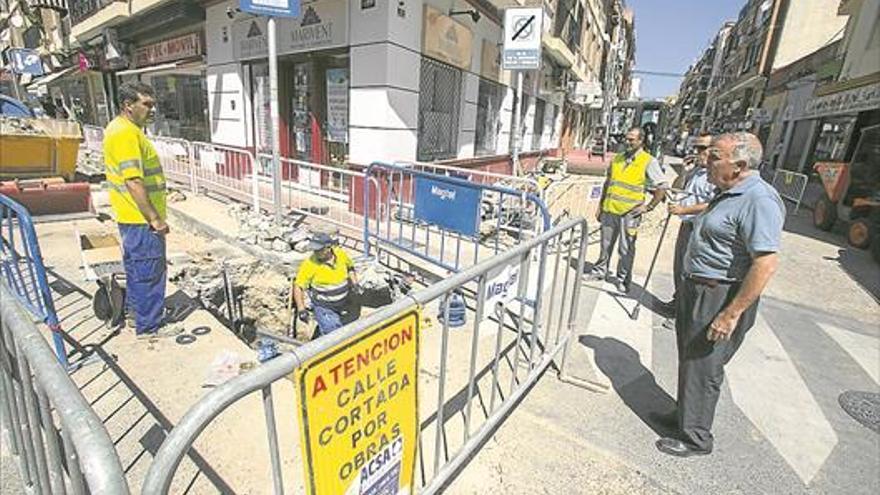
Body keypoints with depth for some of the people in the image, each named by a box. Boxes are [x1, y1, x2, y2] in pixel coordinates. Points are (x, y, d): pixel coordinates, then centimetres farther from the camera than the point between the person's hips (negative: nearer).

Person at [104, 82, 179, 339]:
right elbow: (133, 181, -25)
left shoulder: (120, 128, 15)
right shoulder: (126, 133, -19)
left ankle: (137, 311, 37)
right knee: (149, 271, -1)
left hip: (131, 216, 11)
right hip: (141, 217, -11)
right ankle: (149, 325, 10)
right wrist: (155, 218, -23)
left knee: (136, 267, 21)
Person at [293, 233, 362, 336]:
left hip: (345, 304, 4)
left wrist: (354, 283, 0)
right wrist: (301, 309, -23)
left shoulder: (340, 253, -12)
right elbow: (298, 286, -16)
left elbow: (350, 267, 11)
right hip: (324, 308, -4)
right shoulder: (310, 263, -23)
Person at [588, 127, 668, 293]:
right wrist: (600, 206, 16)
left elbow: (662, 187, -4)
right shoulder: (617, 158, 10)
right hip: (609, 210, 4)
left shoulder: (648, 162, -4)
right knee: (605, 245, 15)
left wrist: (648, 207, -8)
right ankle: (600, 270, 31)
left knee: (626, 249, 4)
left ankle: (623, 280, 17)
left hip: (630, 213, -4)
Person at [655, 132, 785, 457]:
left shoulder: (759, 201, -22)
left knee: (703, 367, 4)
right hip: (698, 290, 10)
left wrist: (731, 314, -26)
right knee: (689, 359, 21)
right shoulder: (728, 194, 11)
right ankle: (685, 414, 41)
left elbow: (766, 264, -27)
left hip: (722, 298, -10)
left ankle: (696, 439, 23)